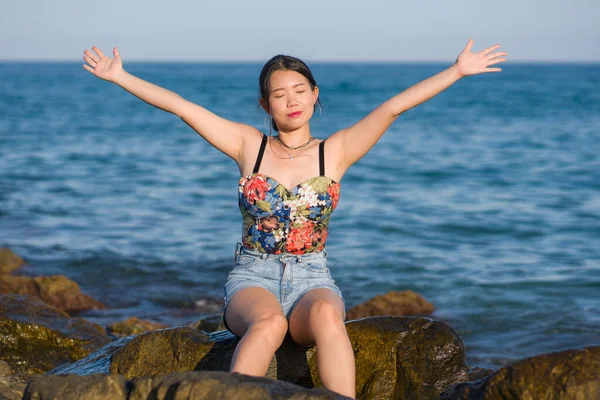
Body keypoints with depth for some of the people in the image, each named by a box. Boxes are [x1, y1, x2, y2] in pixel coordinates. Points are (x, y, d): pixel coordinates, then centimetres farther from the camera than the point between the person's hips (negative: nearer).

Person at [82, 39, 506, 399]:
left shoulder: (336, 152, 4)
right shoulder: (249, 145, 5)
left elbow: (393, 106, -5)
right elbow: (179, 105, 2)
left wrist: (458, 71, -9)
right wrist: (120, 76, 1)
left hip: (313, 281, 0)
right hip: (252, 281, 0)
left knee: (326, 316, -37)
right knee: (269, 323, -37)